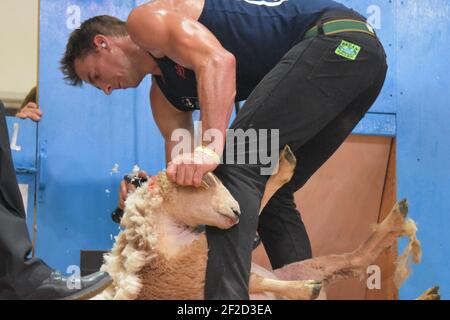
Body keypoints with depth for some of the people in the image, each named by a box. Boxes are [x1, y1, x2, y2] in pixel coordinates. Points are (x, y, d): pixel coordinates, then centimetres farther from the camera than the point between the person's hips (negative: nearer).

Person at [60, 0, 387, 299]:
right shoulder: (164, 94, 23)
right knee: (272, 193, 15)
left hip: (339, 37, -10)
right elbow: (184, 172, 18)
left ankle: (227, 298, -26)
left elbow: (218, 61, -22)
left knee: (236, 160, -18)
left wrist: (211, 146, -31)